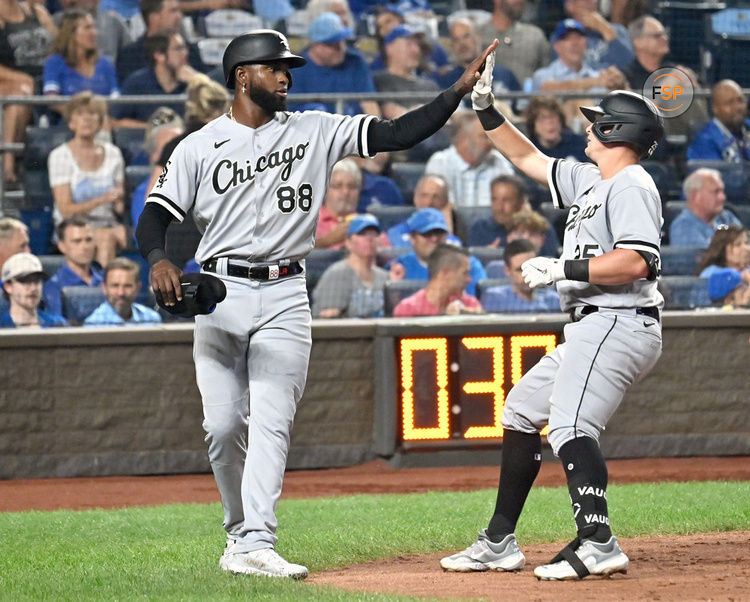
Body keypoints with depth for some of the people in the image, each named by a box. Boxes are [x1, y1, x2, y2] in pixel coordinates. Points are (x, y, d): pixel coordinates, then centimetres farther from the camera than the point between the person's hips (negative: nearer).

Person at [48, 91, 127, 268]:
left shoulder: (113, 153, 12)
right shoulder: (60, 156, -1)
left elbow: (120, 207, 12)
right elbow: (66, 210, -7)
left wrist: (120, 201, -13)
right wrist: (102, 200, -20)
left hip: (109, 224, 4)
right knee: (106, 237, -36)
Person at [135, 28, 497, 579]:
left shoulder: (315, 132, 7)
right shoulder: (200, 146, 4)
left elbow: (397, 134, 1)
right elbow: (155, 217, 0)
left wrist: (459, 91, -10)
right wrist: (158, 260, -22)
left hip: (284, 296, 0)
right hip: (220, 294, 0)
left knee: (271, 421, -10)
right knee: (223, 425, -2)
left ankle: (256, 547, -16)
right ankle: (240, 532, 16)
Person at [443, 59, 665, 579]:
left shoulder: (632, 187, -11)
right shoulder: (591, 181, 19)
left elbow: (636, 262, -25)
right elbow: (529, 159, 33)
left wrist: (563, 269, -19)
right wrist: (487, 110, 25)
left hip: (618, 324, -11)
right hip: (591, 329, 11)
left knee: (570, 422, -27)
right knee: (522, 411, 18)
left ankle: (598, 545, -38)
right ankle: (499, 544, 22)